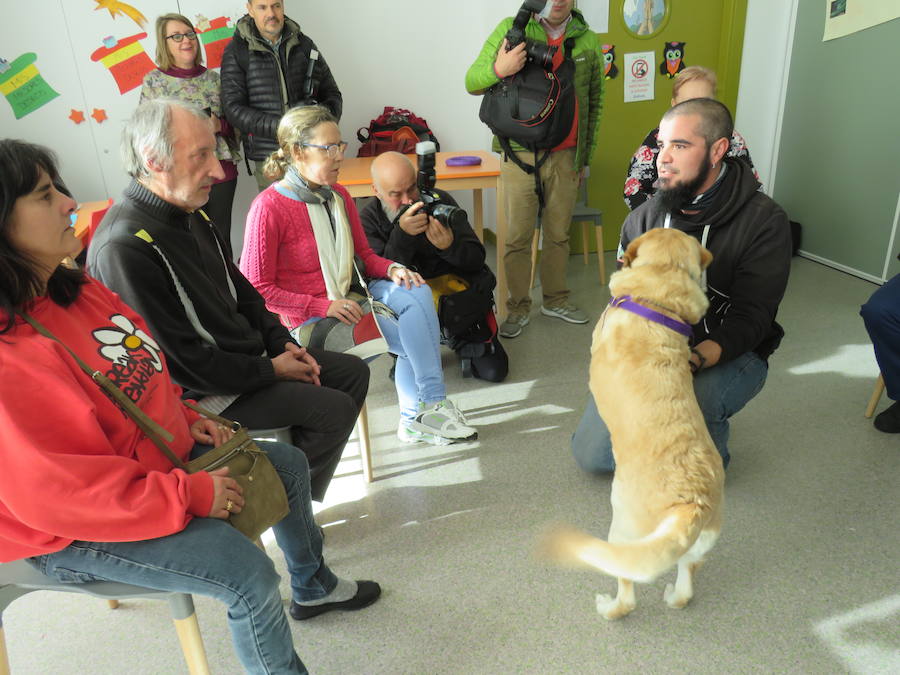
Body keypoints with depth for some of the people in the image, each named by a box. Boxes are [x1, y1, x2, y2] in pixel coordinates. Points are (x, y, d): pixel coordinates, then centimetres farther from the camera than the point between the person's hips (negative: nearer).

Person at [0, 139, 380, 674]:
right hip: (73, 531, -9)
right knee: (249, 574, -23)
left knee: (289, 464, 13)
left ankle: (313, 587, 37)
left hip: (158, 455, 10)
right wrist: (192, 495, -26)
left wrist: (186, 419, 1)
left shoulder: (76, 289, -1)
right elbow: (58, 490, -30)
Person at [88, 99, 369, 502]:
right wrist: (271, 370, -17)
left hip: (251, 355, 10)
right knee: (334, 409, -16)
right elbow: (181, 363, -25)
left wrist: (282, 343, 2)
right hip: (203, 392, -9)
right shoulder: (124, 248, -26)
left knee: (354, 372, 9)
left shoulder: (190, 215, 4)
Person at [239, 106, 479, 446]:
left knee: (417, 293, -19)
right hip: (310, 321, -7)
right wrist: (323, 306, -21)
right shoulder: (269, 207, -14)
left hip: (347, 299, 7)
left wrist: (392, 269, -8)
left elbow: (364, 255, 15)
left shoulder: (338, 195, 8)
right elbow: (256, 288, -14)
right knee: (414, 333, -19)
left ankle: (416, 417, -12)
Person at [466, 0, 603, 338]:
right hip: (520, 155, -3)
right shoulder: (511, 29, -1)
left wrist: (585, 157, 14)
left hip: (566, 156, 3)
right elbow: (471, 82, -3)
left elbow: (595, 101, 16)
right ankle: (518, 309, 16)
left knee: (559, 234, 12)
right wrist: (498, 69, -26)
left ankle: (555, 300, 29)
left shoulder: (588, 41, 8)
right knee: (518, 237, 2)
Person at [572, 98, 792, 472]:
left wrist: (692, 361, -37)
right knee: (591, 454, -7)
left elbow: (750, 318, -19)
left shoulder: (765, 222, -13)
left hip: (729, 354, -2)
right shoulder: (644, 217, -1)